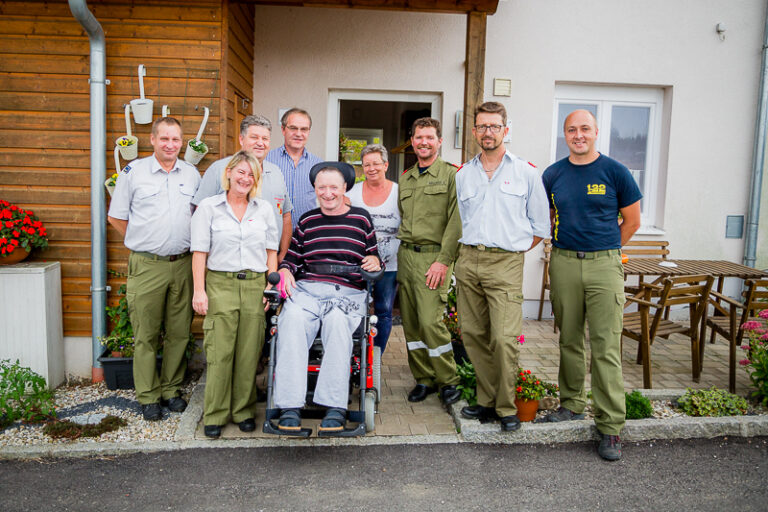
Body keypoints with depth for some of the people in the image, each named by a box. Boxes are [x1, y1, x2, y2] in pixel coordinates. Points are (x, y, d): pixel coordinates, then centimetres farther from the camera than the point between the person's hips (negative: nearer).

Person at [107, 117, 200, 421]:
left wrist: (187, 243, 11)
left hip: (183, 264, 3)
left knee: (179, 332, 8)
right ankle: (148, 396, 14)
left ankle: (171, 389, 23)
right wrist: (145, 242, 5)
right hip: (146, 266, -3)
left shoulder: (191, 174, 10)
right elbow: (116, 217, 7)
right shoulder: (133, 172, 1)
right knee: (146, 335, 2)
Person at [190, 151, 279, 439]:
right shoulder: (209, 207, 6)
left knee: (249, 353, 4)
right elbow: (199, 252, 2)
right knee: (219, 352, -3)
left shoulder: (264, 209, 13)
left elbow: (271, 251, 13)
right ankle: (215, 415, 11)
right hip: (220, 285, -2)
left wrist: (272, 286, 4)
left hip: (255, 286, 2)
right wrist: (199, 290, -6)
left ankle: (244, 411, 18)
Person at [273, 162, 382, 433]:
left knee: (337, 321, -36)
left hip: (348, 292, -1)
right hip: (306, 289, 2)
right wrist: (285, 271, 0)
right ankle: (290, 407, -30)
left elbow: (374, 256, 19)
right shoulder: (306, 221, 21)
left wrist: (374, 261, -4)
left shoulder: (361, 218, 16)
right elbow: (292, 256, 21)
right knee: (292, 320, -32)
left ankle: (335, 407, -32)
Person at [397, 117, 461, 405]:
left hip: (433, 256, -6)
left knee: (430, 321, -12)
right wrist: (402, 249, 12)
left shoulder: (451, 175, -2)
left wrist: (443, 261, -16)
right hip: (405, 255, 6)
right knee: (410, 322, 7)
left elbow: (455, 222, -9)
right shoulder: (404, 179, 18)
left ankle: (448, 381, 7)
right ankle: (424, 379, 20)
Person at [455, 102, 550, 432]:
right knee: (472, 334, 5)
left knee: (504, 338, -11)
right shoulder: (463, 176, 15)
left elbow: (540, 225, 9)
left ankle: (506, 408, 6)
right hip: (468, 260, 4)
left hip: (505, 263, -4)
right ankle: (487, 401, 19)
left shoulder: (526, 173, 5)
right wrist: (472, 249, 12)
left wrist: (513, 248, 6)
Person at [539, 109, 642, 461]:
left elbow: (632, 221, 7)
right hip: (563, 264, 3)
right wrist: (564, 248, 11)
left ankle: (610, 426, 4)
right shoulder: (552, 175, 8)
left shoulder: (615, 172, 1)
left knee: (606, 347, -4)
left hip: (604, 265, -3)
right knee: (569, 340, 11)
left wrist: (604, 251, 8)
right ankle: (572, 404, 27)